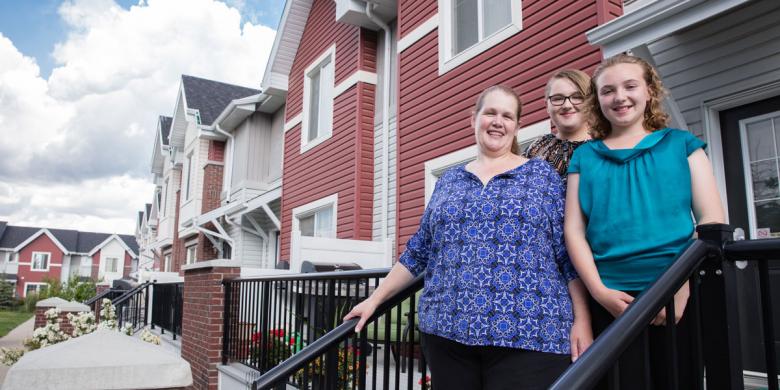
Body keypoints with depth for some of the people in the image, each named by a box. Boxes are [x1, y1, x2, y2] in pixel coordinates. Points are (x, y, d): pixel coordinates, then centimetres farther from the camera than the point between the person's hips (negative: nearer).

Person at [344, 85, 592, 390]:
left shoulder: (541, 174, 6)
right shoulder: (449, 180, 14)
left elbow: (570, 254, 2)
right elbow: (418, 252, 15)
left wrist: (582, 320, -5)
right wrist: (375, 299, 13)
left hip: (529, 334, -2)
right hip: (448, 331, 3)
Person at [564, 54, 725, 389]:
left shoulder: (682, 145, 7)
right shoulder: (584, 157, 9)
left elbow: (712, 220, 0)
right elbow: (574, 229, 2)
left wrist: (682, 288, -11)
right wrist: (599, 291, -10)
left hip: (680, 295, 0)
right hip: (612, 299, 0)